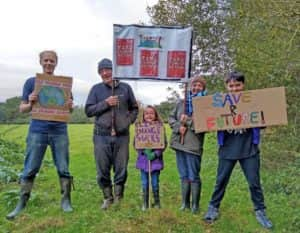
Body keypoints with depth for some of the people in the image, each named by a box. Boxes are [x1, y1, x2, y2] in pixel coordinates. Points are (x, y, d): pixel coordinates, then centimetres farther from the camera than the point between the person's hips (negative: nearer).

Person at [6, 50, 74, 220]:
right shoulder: (31, 82, 6)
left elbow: (70, 109, 14)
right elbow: (22, 109, 6)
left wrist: (70, 106, -10)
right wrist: (31, 103, -15)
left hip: (59, 131, 1)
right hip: (37, 131, -1)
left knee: (63, 168, 3)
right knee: (30, 169, 2)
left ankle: (66, 200, 14)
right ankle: (22, 204, 12)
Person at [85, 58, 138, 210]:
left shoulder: (125, 88, 7)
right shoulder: (96, 89, 5)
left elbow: (134, 108, 15)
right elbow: (88, 111, -1)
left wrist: (129, 121, 0)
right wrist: (105, 103, -11)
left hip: (122, 136, 0)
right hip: (102, 136, 0)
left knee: (121, 170, 6)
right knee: (103, 170, 5)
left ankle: (118, 198, 24)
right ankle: (108, 198, 24)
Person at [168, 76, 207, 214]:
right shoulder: (181, 103, 12)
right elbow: (171, 118, 12)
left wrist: (188, 121, -13)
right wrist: (178, 126, -7)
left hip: (193, 145, -5)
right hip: (179, 143, 5)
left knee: (193, 176, 1)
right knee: (184, 175, 14)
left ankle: (195, 205, 14)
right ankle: (185, 203, 25)